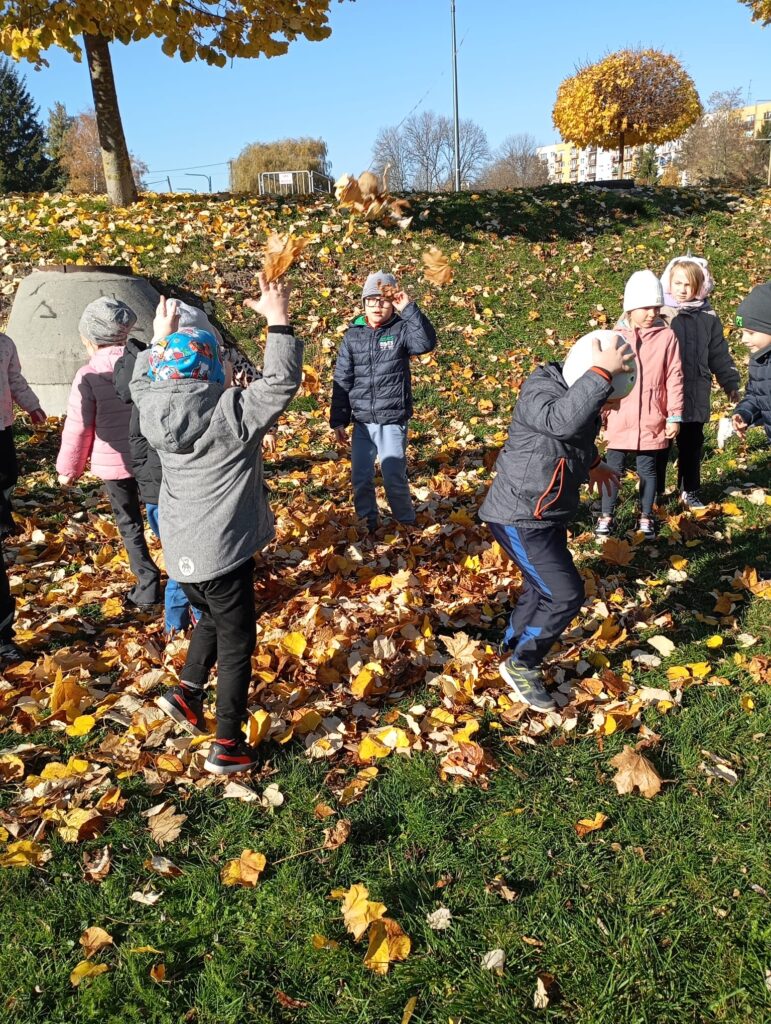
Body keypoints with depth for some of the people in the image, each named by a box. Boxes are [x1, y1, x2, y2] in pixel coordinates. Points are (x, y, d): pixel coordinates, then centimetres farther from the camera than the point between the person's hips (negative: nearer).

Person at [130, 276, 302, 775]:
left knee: (213, 618, 32)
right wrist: (278, 319, -13)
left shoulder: (154, 410, -2)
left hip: (181, 548, 7)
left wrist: (160, 338, 28)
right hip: (223, 550, -6)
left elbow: (142, 380, 20)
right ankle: (229, 746, 14)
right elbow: (282, 382, -18)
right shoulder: (231, 413, -19)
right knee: (236, 641, 7)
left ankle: (187, 689, 26)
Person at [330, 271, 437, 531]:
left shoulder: (401, 330, -4)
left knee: (394, 479, -1)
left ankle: (406, 525, 21)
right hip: (362, 422, 3)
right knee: (360, 479, 10)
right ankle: (367, 524, 29)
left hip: (393, 421, -3)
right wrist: (338, 422, 5)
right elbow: (342, 382, 6)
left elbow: (426, 342, -26)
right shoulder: (353, 335, 4)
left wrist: (409, 309, -29)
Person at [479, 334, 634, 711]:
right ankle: (521, 666, 10)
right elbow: (561, 420, -47)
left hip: (548, 515, 10)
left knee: (542, 589, 21)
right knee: (566, 594, -9)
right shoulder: (541, 388, -23)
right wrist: (600, 373, -45)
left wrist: (592, 464, 41)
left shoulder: (579, 397, 4)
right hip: (519, 518, -10)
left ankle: (512, 650, 42)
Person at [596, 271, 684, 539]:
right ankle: (606, 515, 22)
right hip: (619, 419, 1)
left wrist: (674, 416, -2)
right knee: (613, 468, 9)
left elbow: (674, 379, -1)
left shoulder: (666, 337, -4)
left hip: (652, 421, 0)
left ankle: (646, 516, 27)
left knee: (647, 469, 12)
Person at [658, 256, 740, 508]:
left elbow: (719, 355, 11)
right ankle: (654, 491, 19)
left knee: (692, 445, 13)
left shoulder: (708, 318, 5)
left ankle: (689, 491, 27)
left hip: (695, 395, 3)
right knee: (659, 445, 6)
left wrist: (730, 383, 10)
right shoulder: (659, 314, -4)